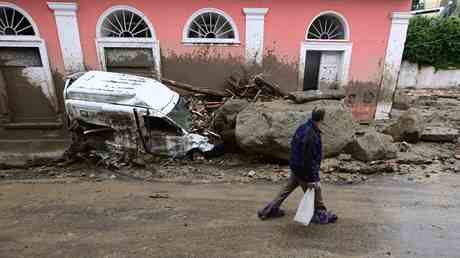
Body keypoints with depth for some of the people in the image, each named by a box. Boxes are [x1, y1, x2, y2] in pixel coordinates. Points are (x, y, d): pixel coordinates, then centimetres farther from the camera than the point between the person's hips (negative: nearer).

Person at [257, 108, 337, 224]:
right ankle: (321, 215, 35)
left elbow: (293, 145, 12)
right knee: (315, 190, 13)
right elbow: (309, 159, -27)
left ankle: (269, 210, 31)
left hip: (295, 167, 9)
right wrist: (312, 179, -19)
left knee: (287, 188, 20)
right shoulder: (312, 136, -28)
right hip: (304, 170, -9)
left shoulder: (302, 127, 0)